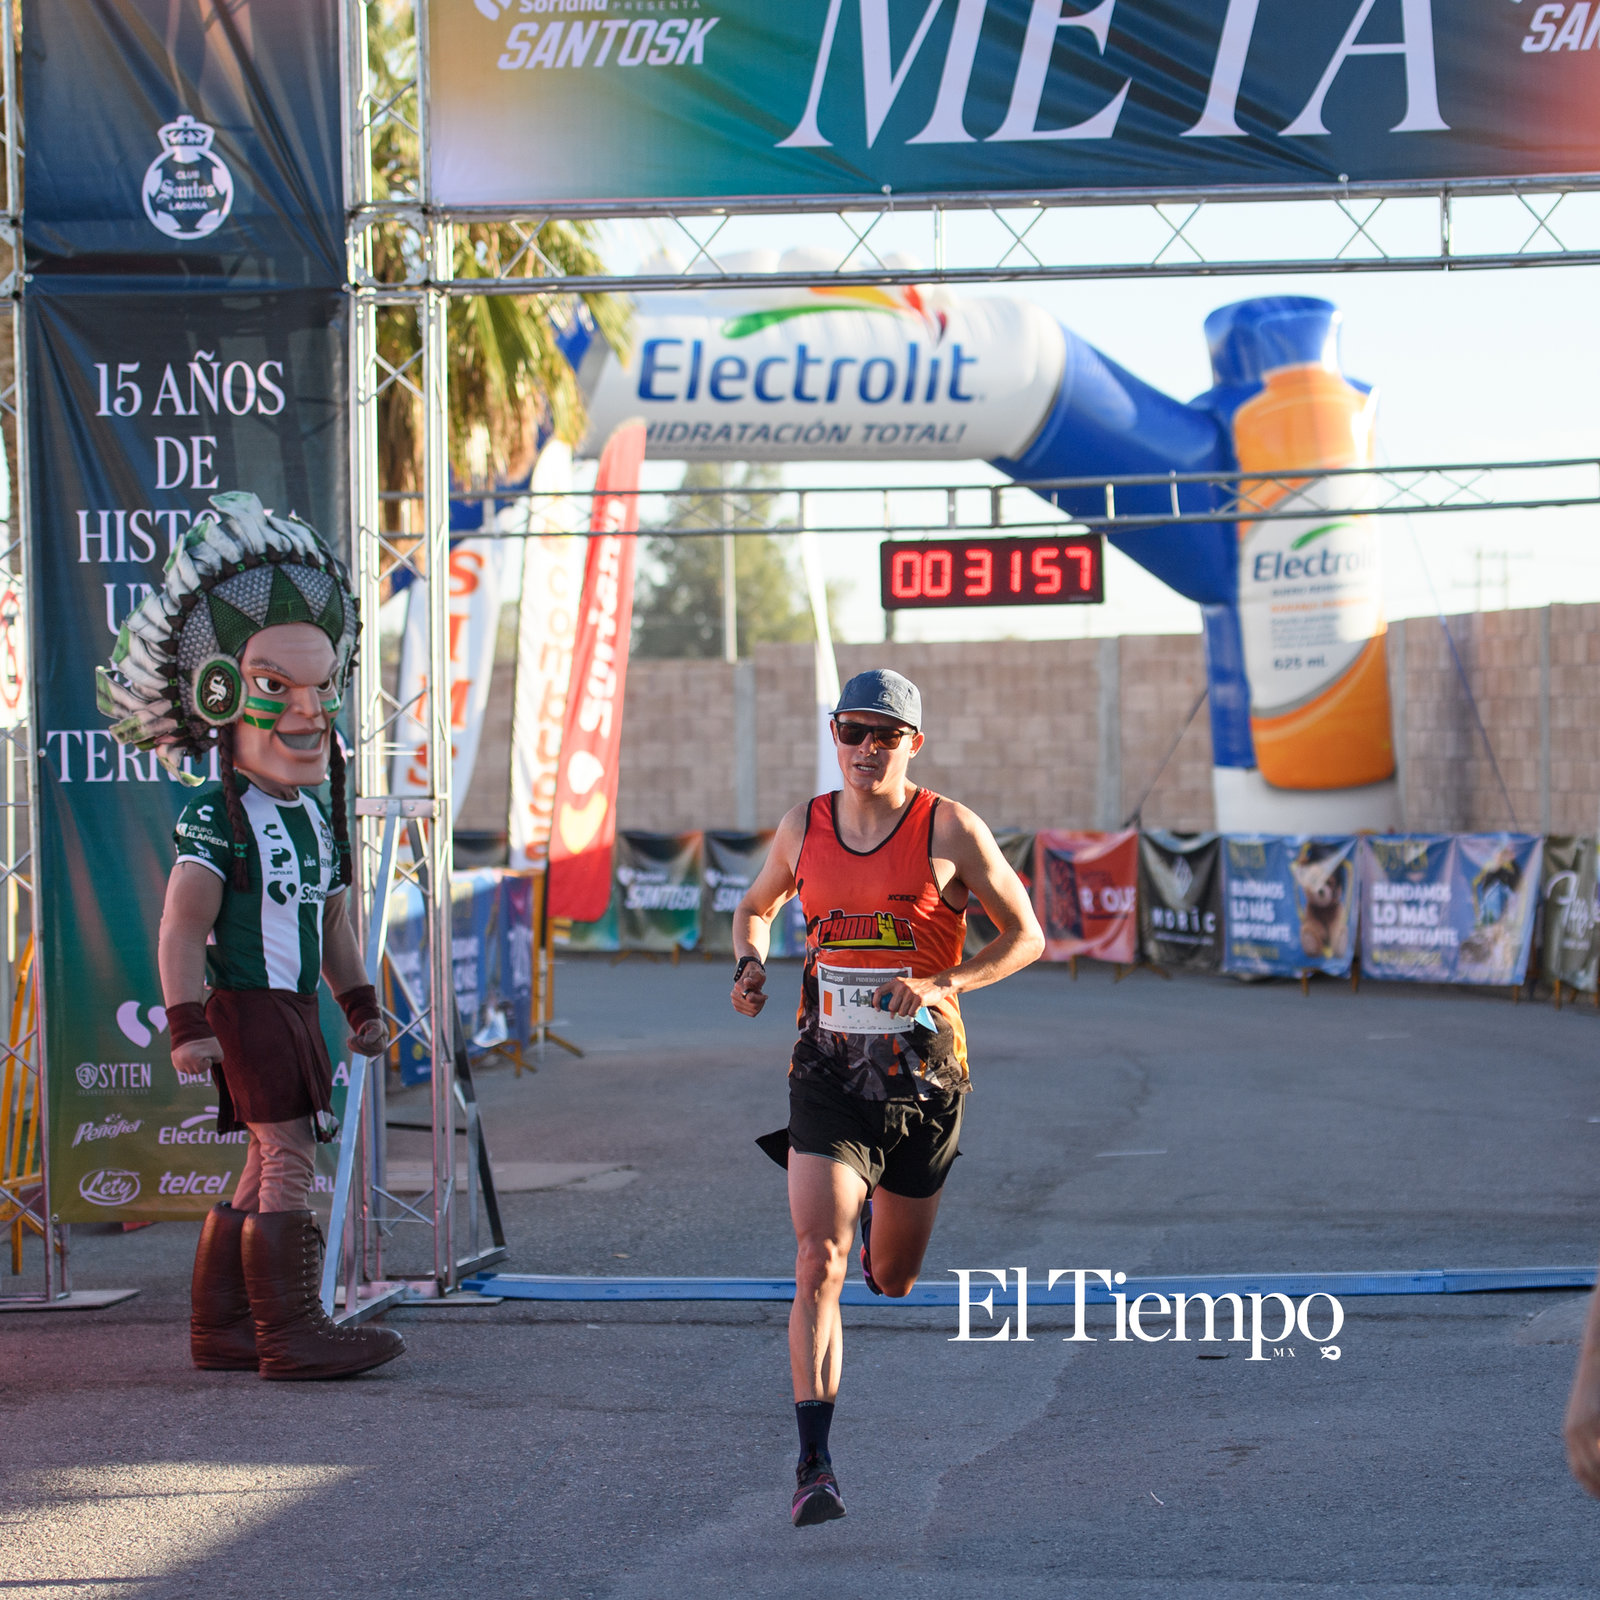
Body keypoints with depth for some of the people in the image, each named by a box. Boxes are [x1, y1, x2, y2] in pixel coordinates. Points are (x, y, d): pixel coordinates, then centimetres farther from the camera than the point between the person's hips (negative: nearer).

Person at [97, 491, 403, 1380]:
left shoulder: (319, 816, 14)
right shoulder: (217, 817, -11)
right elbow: (182, 926, -15)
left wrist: (360, 1004, 23)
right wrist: (187, 1023, -21)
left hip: (296, 1008, 9)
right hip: (244, 1006, -9)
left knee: (271, 1165, 11)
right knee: (289, 1156, -12)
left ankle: (220, 1325, 18)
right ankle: (290, 1332, -10)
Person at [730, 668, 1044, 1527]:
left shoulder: (951, 830, -6)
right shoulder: (804, 827, 2)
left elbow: (1025, 935, -1)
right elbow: (756, 907, 21)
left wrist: (942, 983, -17)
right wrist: (751, 964, -1)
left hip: (923, 1073, 0)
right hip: (827, 1073, 0)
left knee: (892, 1281, 15)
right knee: (819, 1263, -17)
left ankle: (879, 1205, 54)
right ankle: (813, 1464, -17)